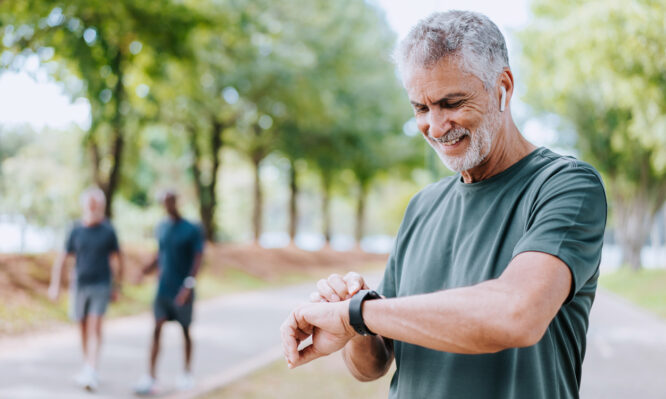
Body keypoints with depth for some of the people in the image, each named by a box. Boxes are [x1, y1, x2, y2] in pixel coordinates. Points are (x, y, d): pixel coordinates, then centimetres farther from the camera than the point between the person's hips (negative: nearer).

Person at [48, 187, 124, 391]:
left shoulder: (108, 231, -3)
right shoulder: (76, 231, 0)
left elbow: (117, 260, 7)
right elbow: (62, 259, 5)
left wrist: (117, 287, 8)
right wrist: (55, 286, 1)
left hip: (101, 285, -2)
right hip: (79, 284, 2)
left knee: (94, 328, -12)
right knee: (83, 328, 12)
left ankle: (91, 372, -17)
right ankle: (87, 366, 29)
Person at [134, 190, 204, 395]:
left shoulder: (193, 231, -9)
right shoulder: (161, 229, 7)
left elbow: (197, 259, -14)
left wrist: (189, 286, -24)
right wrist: (146, 270, -2)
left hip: (182, 292, -4)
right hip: (163, 288, 4)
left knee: (185, 330, 9)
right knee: (157, 328, -6)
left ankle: (187, 373, 27)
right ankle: (151, 378, -8)